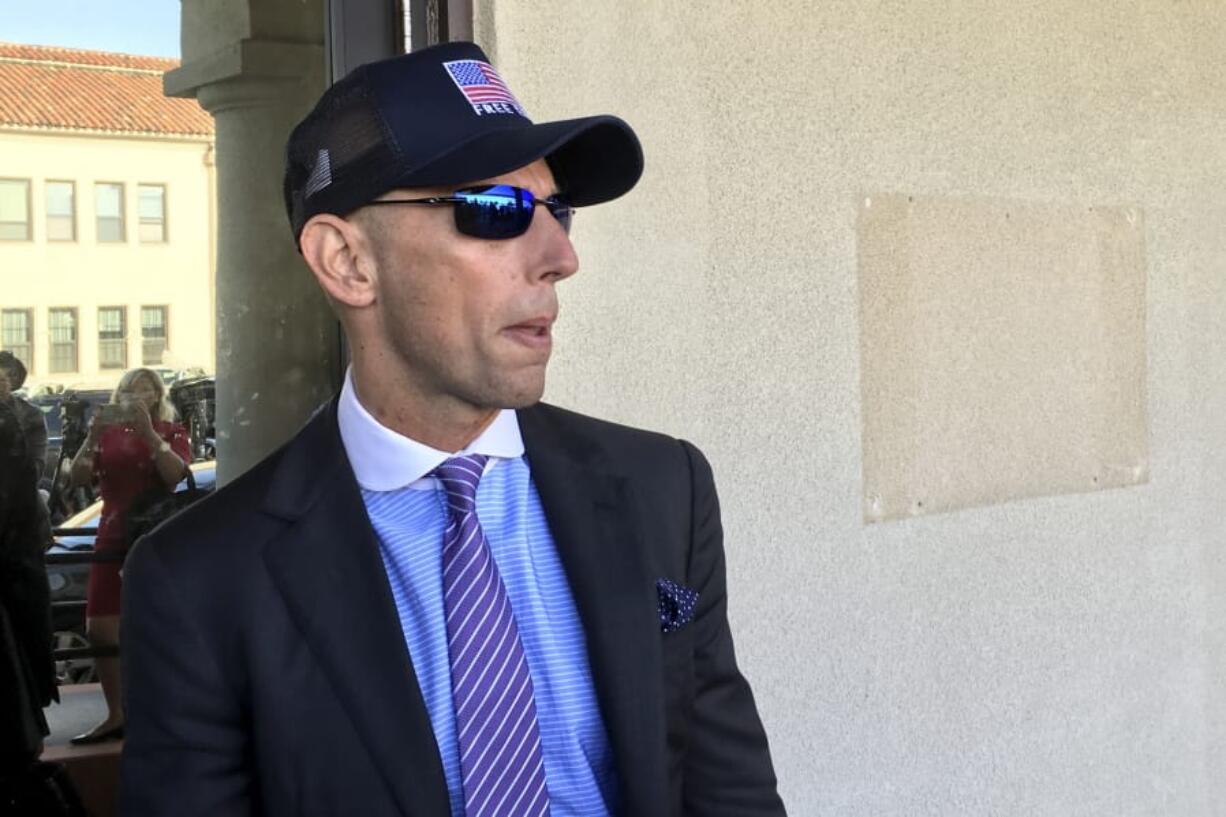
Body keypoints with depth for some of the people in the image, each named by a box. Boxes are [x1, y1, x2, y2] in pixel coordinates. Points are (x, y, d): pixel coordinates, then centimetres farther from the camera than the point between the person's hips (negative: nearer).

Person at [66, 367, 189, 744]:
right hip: (114, 539, 4)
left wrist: (148, 432, -21)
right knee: (99, 630, 0)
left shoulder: (171, 431, 4)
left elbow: (175, 474, -15)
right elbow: (78, 479, 0)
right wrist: (92, 436, -14)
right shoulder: (108, 432, 11)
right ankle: (116, 716, 9)